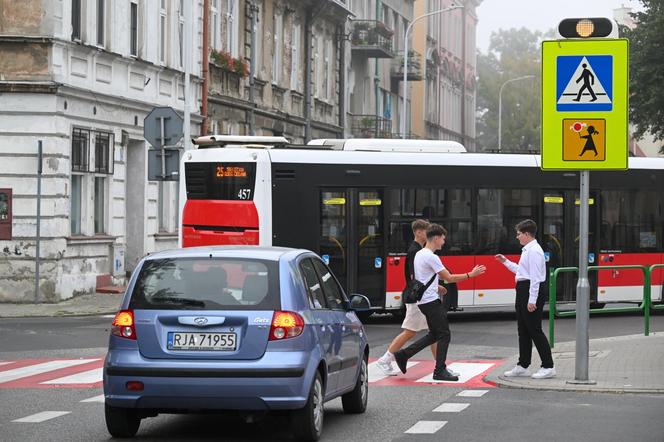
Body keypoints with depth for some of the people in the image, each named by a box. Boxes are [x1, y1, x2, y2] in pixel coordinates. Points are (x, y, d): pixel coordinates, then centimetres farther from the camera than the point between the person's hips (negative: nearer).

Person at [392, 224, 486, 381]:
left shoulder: (419, 255, 13)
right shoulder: (431, 257, -17)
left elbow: (413, 278, 24)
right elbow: (449, 278, -16)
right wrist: (470, 274, -9)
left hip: (423, 301, 10)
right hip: (431, 301, -10)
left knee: (434, 334, 16)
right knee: (444, 335, -4)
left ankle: (403, 355, 15)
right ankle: (440, 371, -2)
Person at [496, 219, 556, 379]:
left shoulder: (534, 251, -17)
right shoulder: (527, 250, 15)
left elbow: (535, 276, -21)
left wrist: (532, 300, -23)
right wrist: (505, 262, 25)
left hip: (532, 290, -11)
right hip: (523, 291, 11)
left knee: (534, 330, -7)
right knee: (523, 330, 14)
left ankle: (548, 367, -3)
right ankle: (522, 366, 21)